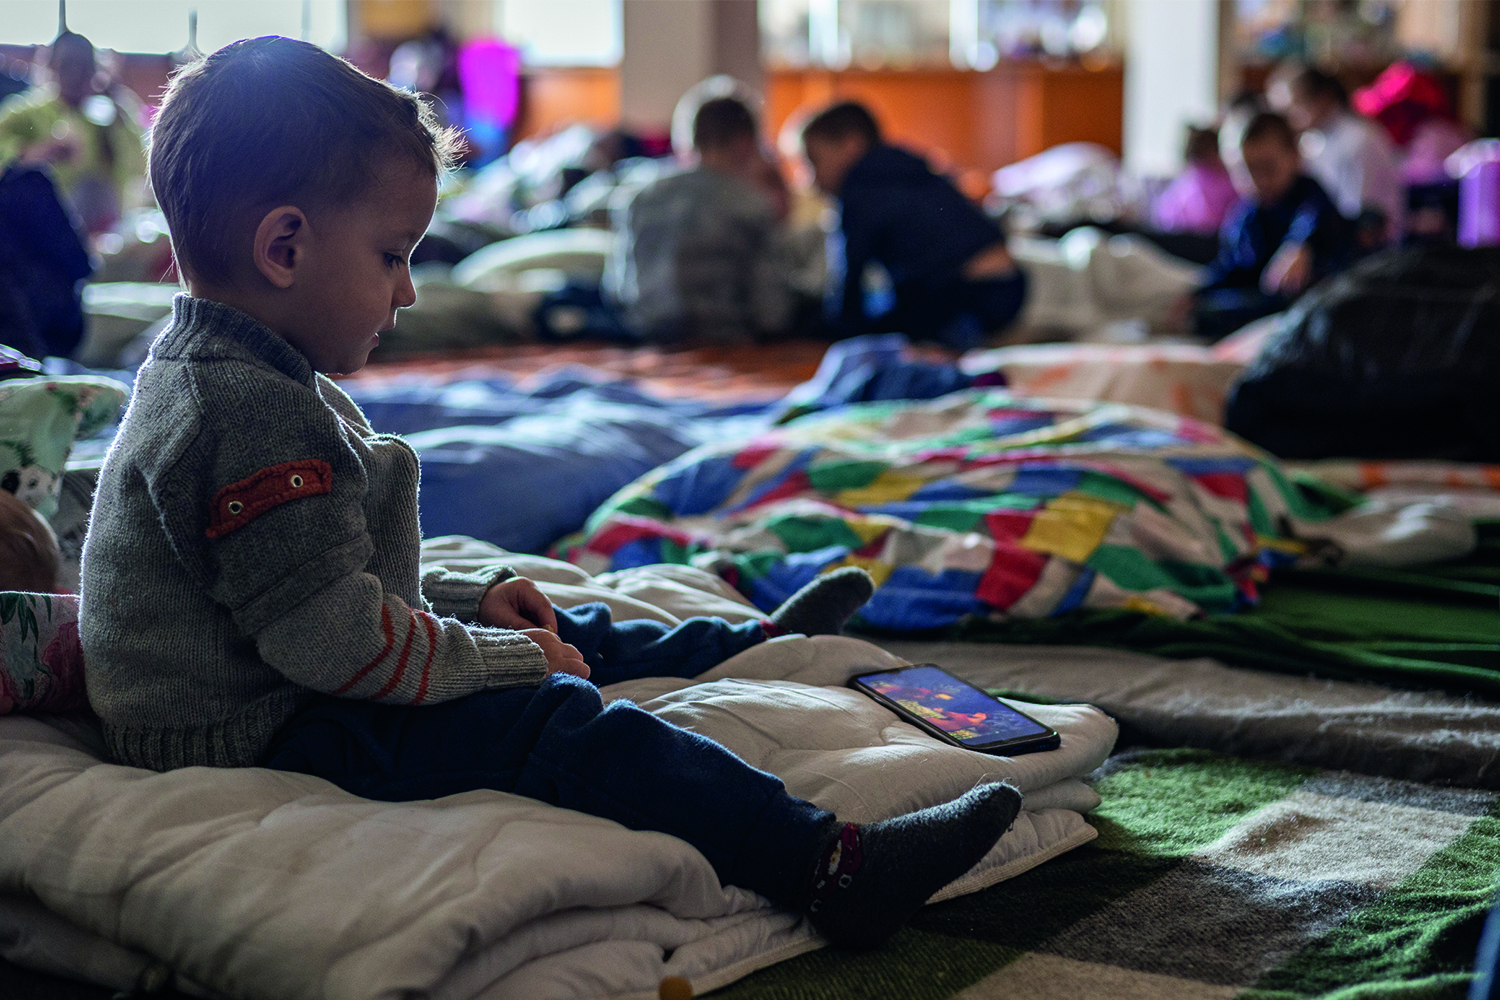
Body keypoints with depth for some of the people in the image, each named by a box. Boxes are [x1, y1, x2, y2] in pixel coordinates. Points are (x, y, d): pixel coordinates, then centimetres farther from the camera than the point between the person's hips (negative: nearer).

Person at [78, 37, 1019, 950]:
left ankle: (757, 645, 36)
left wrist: (473, 600, 13)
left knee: (561, 639, 17)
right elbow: (336, 636, -28)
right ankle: (829, 867, -29)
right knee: (553, 721, -23)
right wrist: (507, 659, -15)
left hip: (284, 692, 11)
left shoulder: (231, 376, 13)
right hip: (257, 736, -11)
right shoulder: (252, 411, -24)